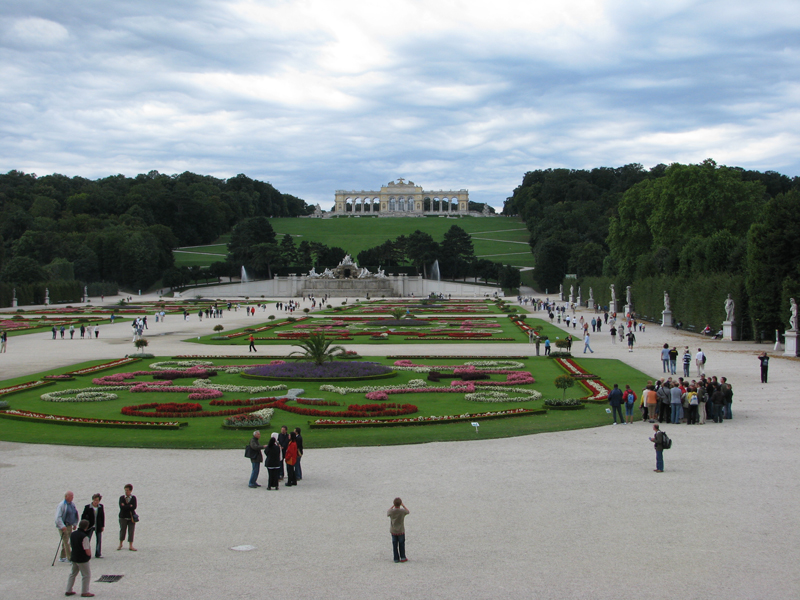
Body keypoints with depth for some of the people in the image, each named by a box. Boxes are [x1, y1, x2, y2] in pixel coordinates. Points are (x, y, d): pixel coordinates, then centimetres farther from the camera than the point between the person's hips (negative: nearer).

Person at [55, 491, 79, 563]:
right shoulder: (61, 505, -14)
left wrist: (74, 524, 15)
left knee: (65, 542, 15)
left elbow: (75, 515, 22)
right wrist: (62, 526, -25)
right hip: (63, 526, -8)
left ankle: (62, 557, 26)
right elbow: (58, 517, -19)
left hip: (70, 526, 8)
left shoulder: (72, 504, 9)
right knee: (66, 542, -10)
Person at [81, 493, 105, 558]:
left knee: (99, 540, 5)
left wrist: (102, 526, 8)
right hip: (90, 526, -3)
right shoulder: (87, 507, -8)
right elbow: (83, 516, -3)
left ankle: (98, 554, 15)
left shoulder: (101, 507, 1)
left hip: (98, 527, 3)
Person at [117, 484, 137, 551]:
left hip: (131, 517, 0)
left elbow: (134, 507, -11)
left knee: (131, 531, 0)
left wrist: (125, 506, -11)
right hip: (123, 517, 0)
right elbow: (121, 507, -13)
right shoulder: (122, 497, 1)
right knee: (122, 530, 7)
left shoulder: (133, 498, 3)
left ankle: (130, 546, 5)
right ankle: (120, 544, 25)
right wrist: (130, 506, -13)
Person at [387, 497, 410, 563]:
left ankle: (396, 559, 11)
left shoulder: (391, 511, -14)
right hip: (401, 531, -1)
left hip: (393, 531, 1)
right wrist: (403, 505, 11)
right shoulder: (402, 511, -16)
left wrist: (392, 506, 11)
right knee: (402, 545, 14)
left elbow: (387, 513, 11)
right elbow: (408, 511, 7)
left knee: (394, 545, 9)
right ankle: (402, 558, 16)